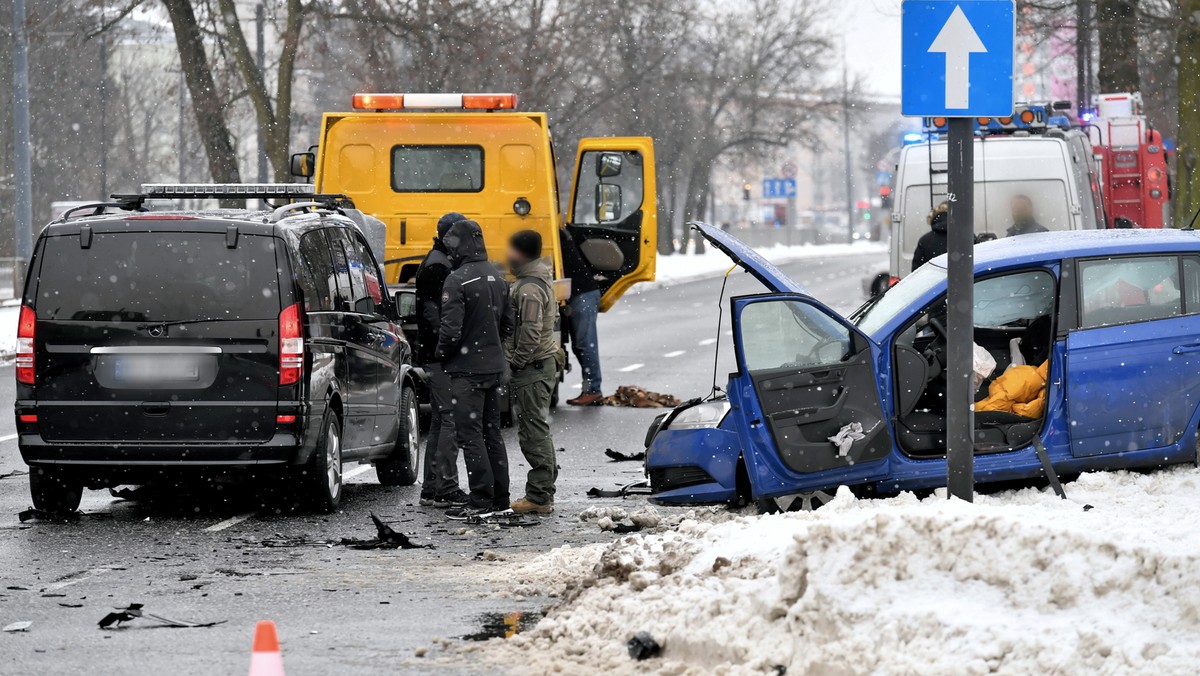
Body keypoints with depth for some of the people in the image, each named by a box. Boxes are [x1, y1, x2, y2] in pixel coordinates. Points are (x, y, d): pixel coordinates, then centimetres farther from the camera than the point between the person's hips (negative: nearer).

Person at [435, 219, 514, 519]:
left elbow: (451, 329, -20)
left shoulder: (457, 280, -18)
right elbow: (508, 323, 15)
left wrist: (440, 353, -2)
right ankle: (499, 497, 18)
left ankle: (481, 499, -7)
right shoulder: (498, 277, 8)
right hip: (494, 366, 8)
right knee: (492, 432, 15)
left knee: (469, 433, -4)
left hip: (467, 369, -8)